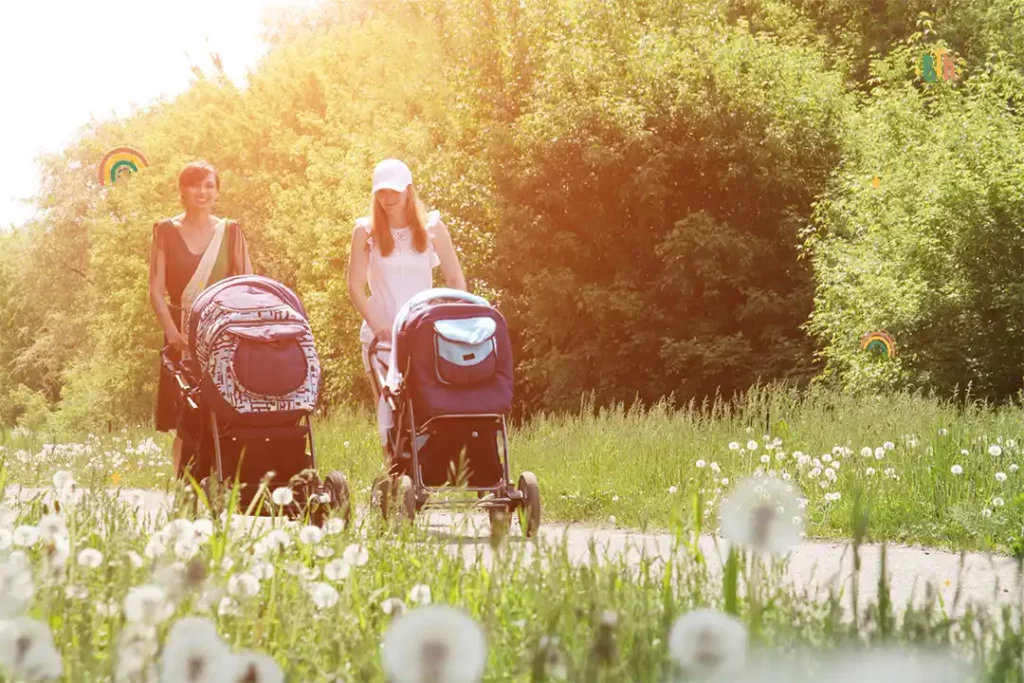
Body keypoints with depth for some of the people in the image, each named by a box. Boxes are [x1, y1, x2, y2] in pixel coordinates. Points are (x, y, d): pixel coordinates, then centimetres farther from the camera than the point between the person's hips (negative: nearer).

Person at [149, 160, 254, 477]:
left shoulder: (230, 231, 10)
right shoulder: (166, 231, 9)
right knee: (185, 423, -6)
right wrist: (172, 332, -11)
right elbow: (156, 290, 3)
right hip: (182, 336, 0)